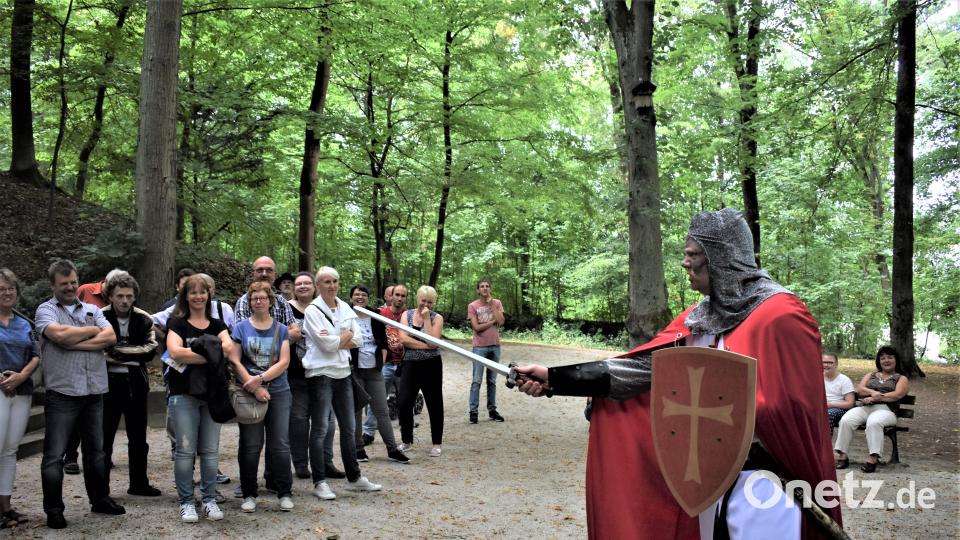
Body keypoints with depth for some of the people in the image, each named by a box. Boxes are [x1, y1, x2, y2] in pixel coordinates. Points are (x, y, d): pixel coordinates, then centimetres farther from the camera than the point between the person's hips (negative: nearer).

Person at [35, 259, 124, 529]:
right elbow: (60, 335, -20)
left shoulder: (93, 310, 12)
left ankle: (100, 499, 27)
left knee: (96, 451, 15)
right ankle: (53, 510, 13)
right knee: (54, 455, 2)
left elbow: (110, 337, -4)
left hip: (94, 393, 4)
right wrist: (93, 331, -5)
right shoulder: (46, 310, 0)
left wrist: (74, 343, -13)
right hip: (61, 394, -4)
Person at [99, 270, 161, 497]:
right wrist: (133, 355, -19)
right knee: (104, 438, 1)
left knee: (138, 438, 14)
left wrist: (119, 350, -16)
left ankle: (139, 483, 28)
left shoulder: (144, 319, 3)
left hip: (136, 384, 4)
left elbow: (151, 349, -7)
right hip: (108, 383, -4)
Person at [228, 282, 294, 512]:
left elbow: (284, 362, -2)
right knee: (250, 446, 4)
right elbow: (234, 361, -4)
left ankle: (285, 493, 12)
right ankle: (249, 495, 16)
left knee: (280, 445, 2)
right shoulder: (242, 327, 3)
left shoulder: (281, 329, 7)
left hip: (278, 392, 1)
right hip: (249, 393, -1)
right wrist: (254, 387, -12)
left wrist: (259, 379, -14)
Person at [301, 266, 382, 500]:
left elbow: (356, 340, 3)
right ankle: (319, 482, 6)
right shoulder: (312, 310, -9)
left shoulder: (345, 307, 9)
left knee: (348, 427, 13)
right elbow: (328, 344, -17)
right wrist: (346, 335, -3)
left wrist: (335, 341, -9)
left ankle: (354, 477, 23)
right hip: (321, 373, -6)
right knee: (320, 428, -2)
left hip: (343, 372, 6)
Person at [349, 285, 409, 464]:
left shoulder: (376, 318, 8)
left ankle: (392, 449, 6)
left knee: (382, 410, 3)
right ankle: (358, 448, 14)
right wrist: (348, 363, -11)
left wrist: (381, 361, 4)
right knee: (356, 411, 4)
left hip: (375, 370, 3)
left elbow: (383, 343, 14)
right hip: (355, 370, -3)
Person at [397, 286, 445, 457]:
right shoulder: (407, 314, 5)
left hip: (431, 365, -2)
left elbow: (432, 342, -15)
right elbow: (403, 338, -9)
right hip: (410, 364, 2)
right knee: (403, 403, 0)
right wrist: (425, 345, -16)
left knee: (434, 404, 5)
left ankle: (437, 443, 19)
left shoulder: (437, 318, -1)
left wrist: (426, 318, -13)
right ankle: (406, 440, 20)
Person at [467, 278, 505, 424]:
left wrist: (491, 304, -9)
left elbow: (501, 322, -9)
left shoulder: (496, 303, 4)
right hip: (480, 347, -3)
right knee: (476, 381, -3)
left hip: (495, 346, 3)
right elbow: (477, 327, -12)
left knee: (492, 381, 9)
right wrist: (493, 321, -8)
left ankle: (492, 410, 15)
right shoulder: (473, 306, -5)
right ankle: (473, 411, 1)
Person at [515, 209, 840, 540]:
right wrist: (554, 378, -5)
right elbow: (643, 367, -1)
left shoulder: (780, 315, -14)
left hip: (764, 482, -7)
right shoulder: (698, 318, 6)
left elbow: (796, 409, -15)